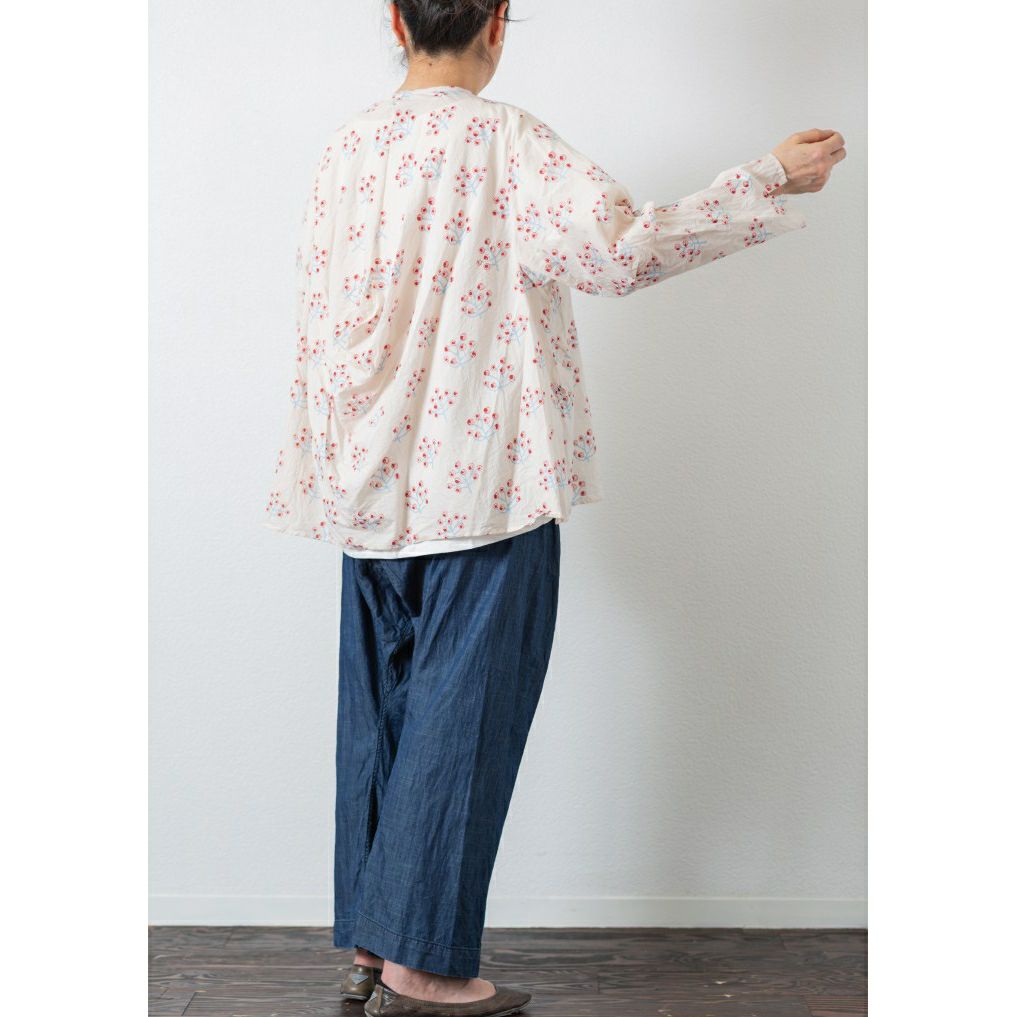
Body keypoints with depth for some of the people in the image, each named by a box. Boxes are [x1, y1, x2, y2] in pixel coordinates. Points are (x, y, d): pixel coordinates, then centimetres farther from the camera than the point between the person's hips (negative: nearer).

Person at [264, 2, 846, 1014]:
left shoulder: (349, 143, 8)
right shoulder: (504, 145, -11)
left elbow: (323, 315, 11)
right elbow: (627, 248, -22)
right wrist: (775, 176, -14)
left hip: (371, 482, 7)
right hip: (484, 484, -6)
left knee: (379, 710, 13)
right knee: (462, 716, 2)